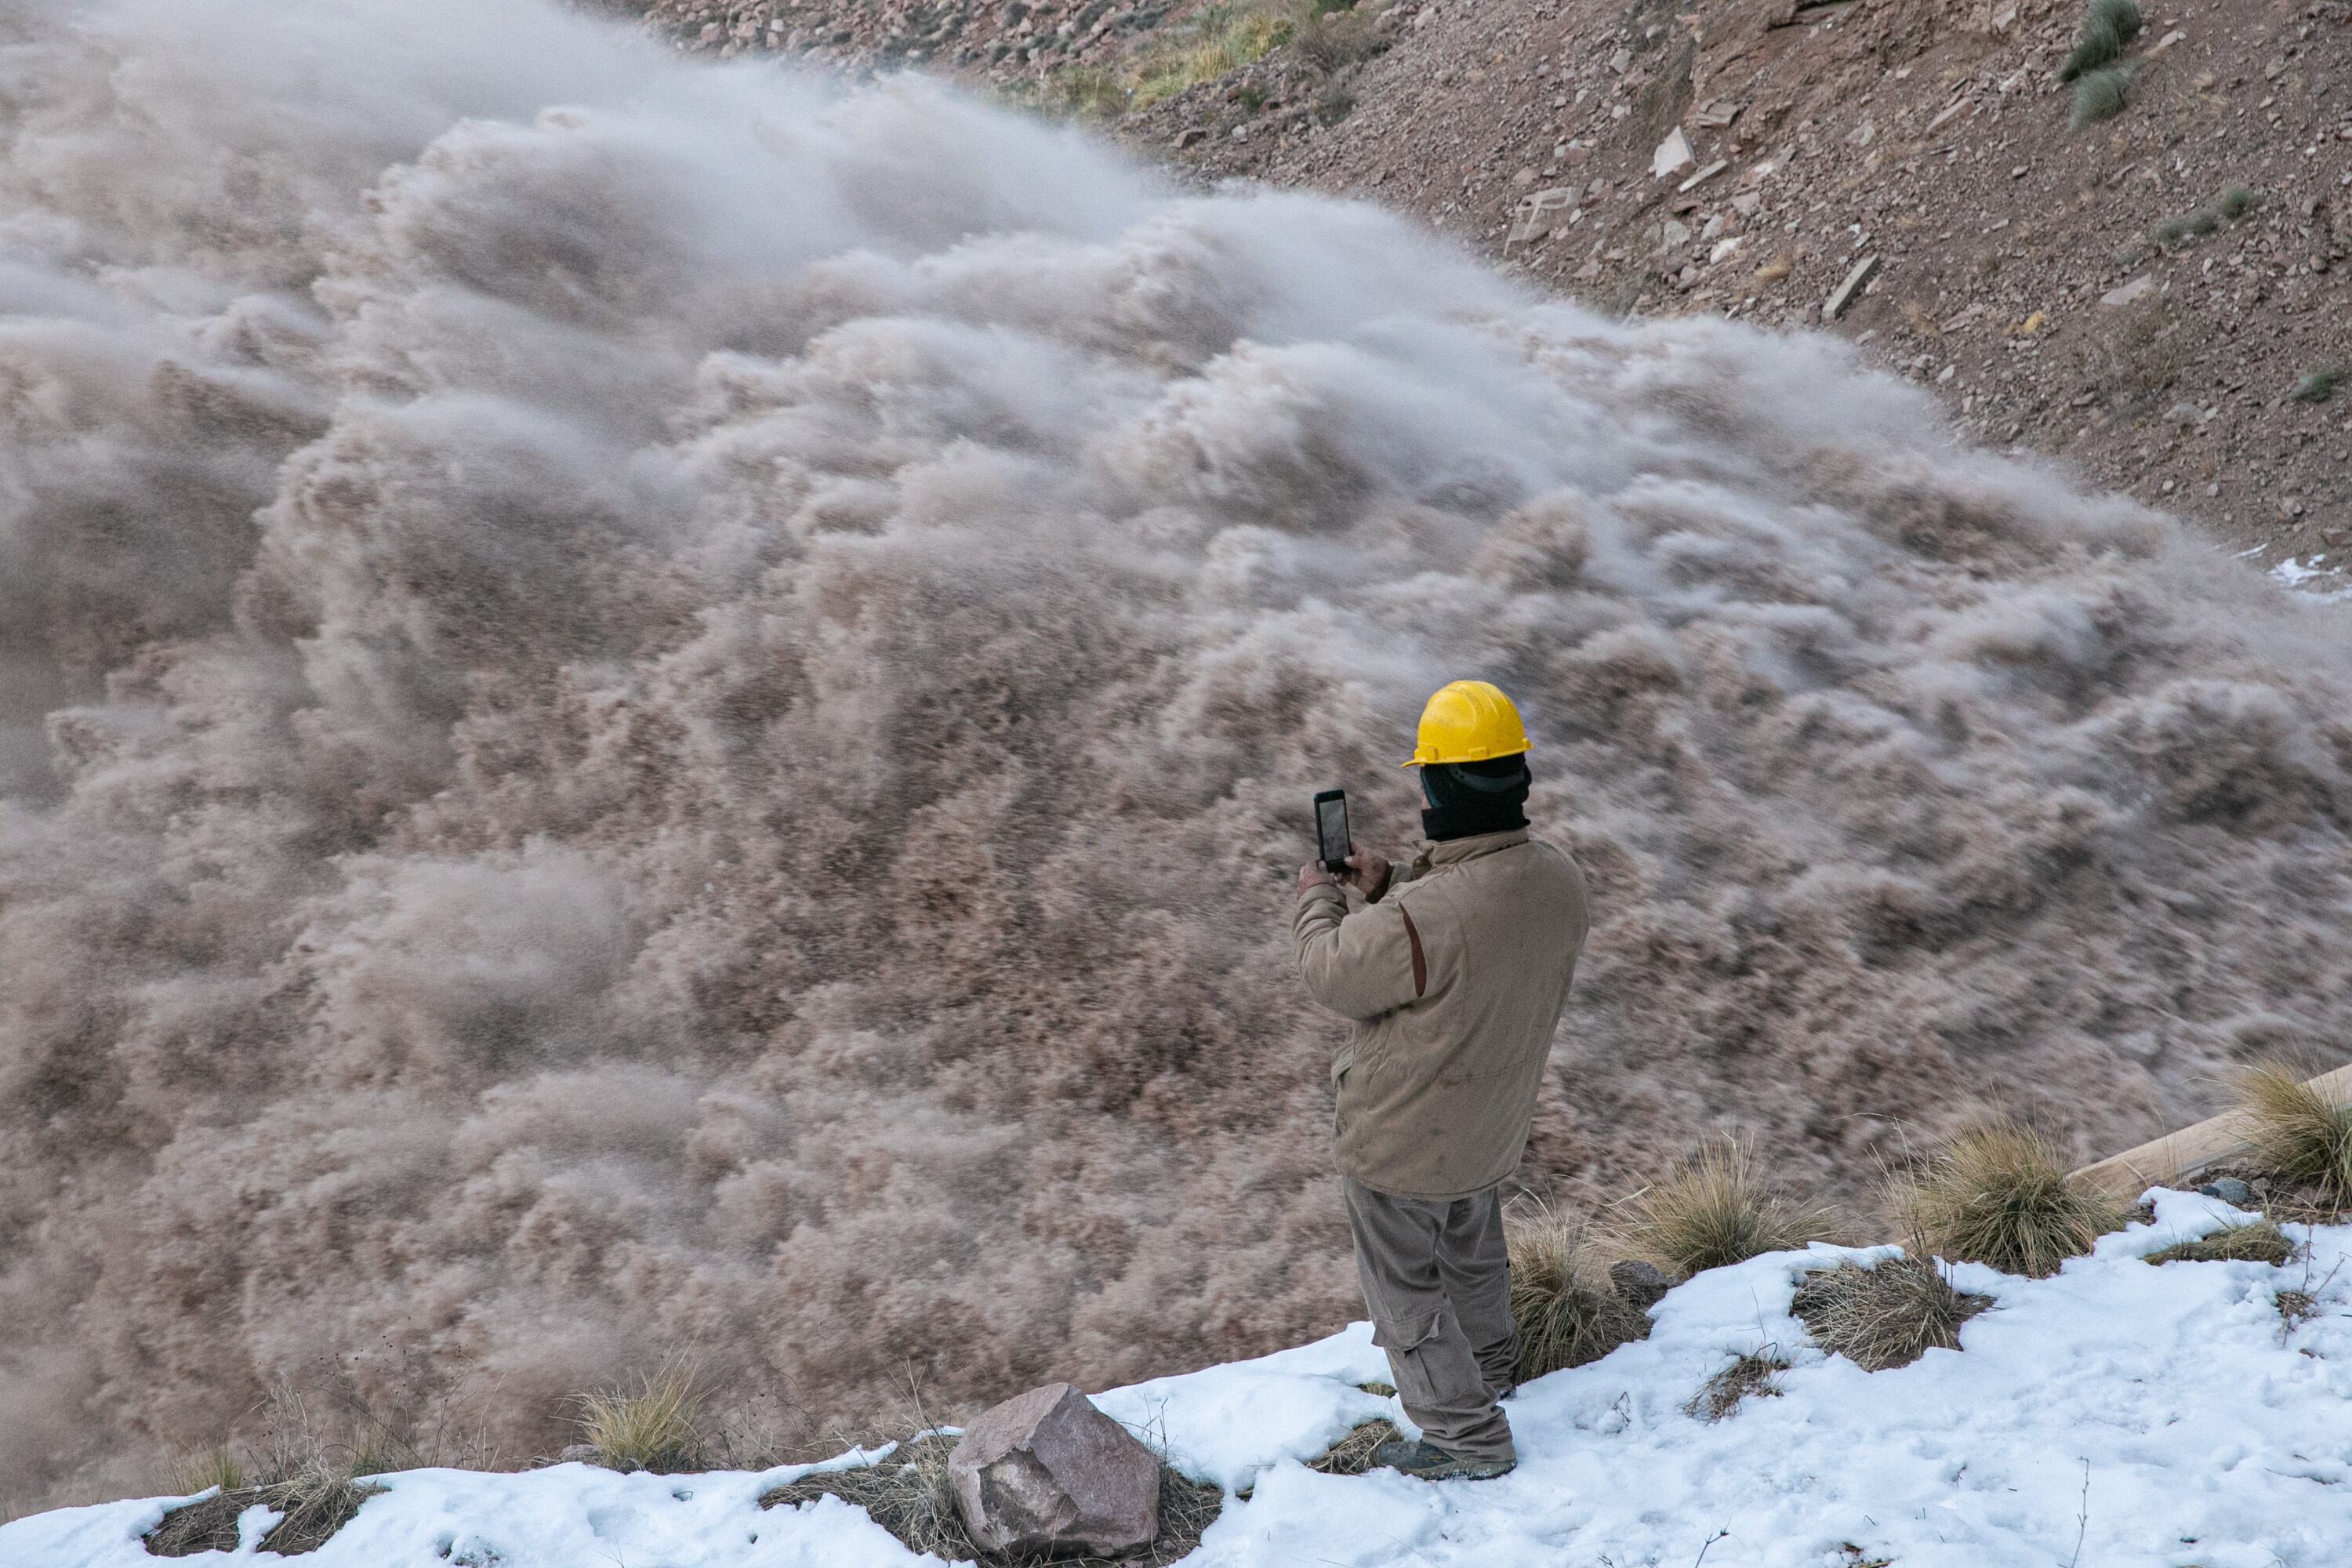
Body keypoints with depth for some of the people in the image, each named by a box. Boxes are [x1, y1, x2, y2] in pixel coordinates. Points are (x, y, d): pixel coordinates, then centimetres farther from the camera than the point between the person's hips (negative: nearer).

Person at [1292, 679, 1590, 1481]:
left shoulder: (1425, 917, -40)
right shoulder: (1560, 881, -15)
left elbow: (1335, 977, -22)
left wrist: (1316, 900, -4)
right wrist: (1391, 887, 6)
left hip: (1402, 1139, -7)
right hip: (1491, 1123, 8)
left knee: (1403, 1282, 16)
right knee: (1471, 1247, 33)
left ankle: (1467, 1436, 29)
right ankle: (1491, 1366, 58)